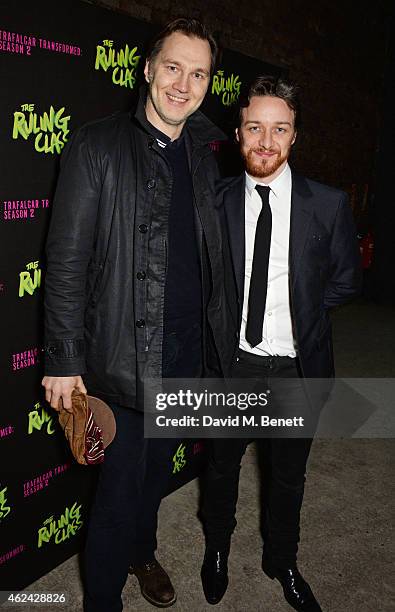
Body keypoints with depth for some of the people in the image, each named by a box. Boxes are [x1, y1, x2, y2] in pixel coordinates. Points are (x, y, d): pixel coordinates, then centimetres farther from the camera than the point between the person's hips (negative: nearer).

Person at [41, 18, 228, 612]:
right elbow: (66, 259, -12)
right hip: (125, 355, -5)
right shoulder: (98, 145, -9)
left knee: (158, 467, 22)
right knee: (122, 482, 7)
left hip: (188, 347, 5)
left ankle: (142, 551, 50)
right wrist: (64, 360, -14)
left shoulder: (205, 154, 7)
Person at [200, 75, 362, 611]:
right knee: (222, 465, 21)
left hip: (297, 366, 0)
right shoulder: (216, 202, -6)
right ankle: (217, 548, 50)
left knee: (288, 475, 19)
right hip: (232, 360, 1)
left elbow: (346, 280, 3)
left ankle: (282, 561, 47)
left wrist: (299, 308, -4)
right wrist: (225, 317, -6)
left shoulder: (328, 204, -8)